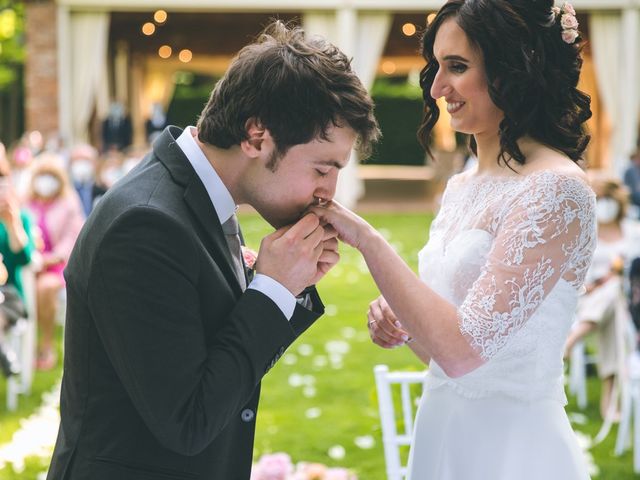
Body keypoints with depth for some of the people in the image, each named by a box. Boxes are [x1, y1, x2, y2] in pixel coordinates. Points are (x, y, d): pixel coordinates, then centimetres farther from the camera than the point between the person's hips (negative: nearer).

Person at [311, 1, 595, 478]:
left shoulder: (558, 189, -17)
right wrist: (402, 326, -3)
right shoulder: (461, 187, 7)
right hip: (441, 432, 7)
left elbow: (462, 349, -24)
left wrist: (365, 238, -21)